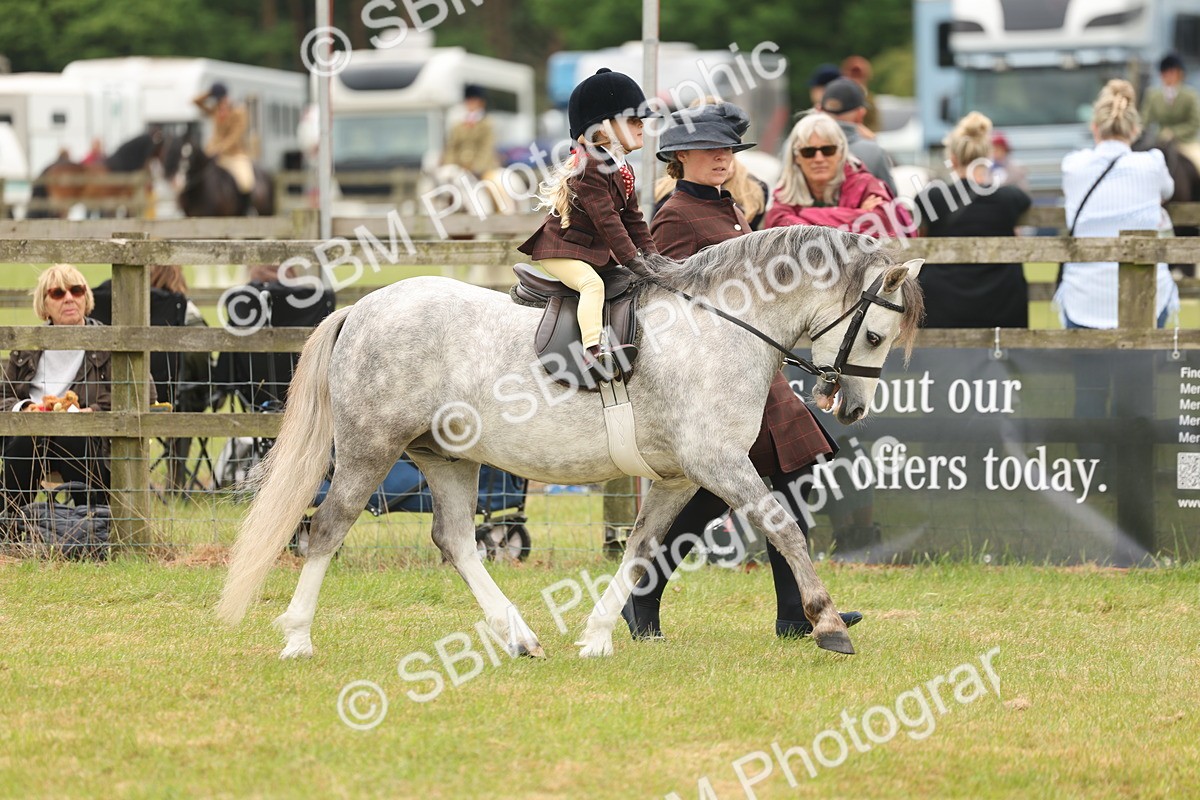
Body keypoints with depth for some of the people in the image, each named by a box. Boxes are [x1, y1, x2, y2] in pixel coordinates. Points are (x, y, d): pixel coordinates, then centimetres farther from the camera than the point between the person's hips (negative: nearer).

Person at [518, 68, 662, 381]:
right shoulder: (590, 168, -22)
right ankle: (593, 350, -43)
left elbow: (632, 218, 14)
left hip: (597, 250, 11)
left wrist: (651, 255, 3)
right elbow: (606, 220, -26)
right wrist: (632, 259, -28)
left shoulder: (622, 170, 12)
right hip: (560, 249, -11)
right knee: (592, 283, -31)